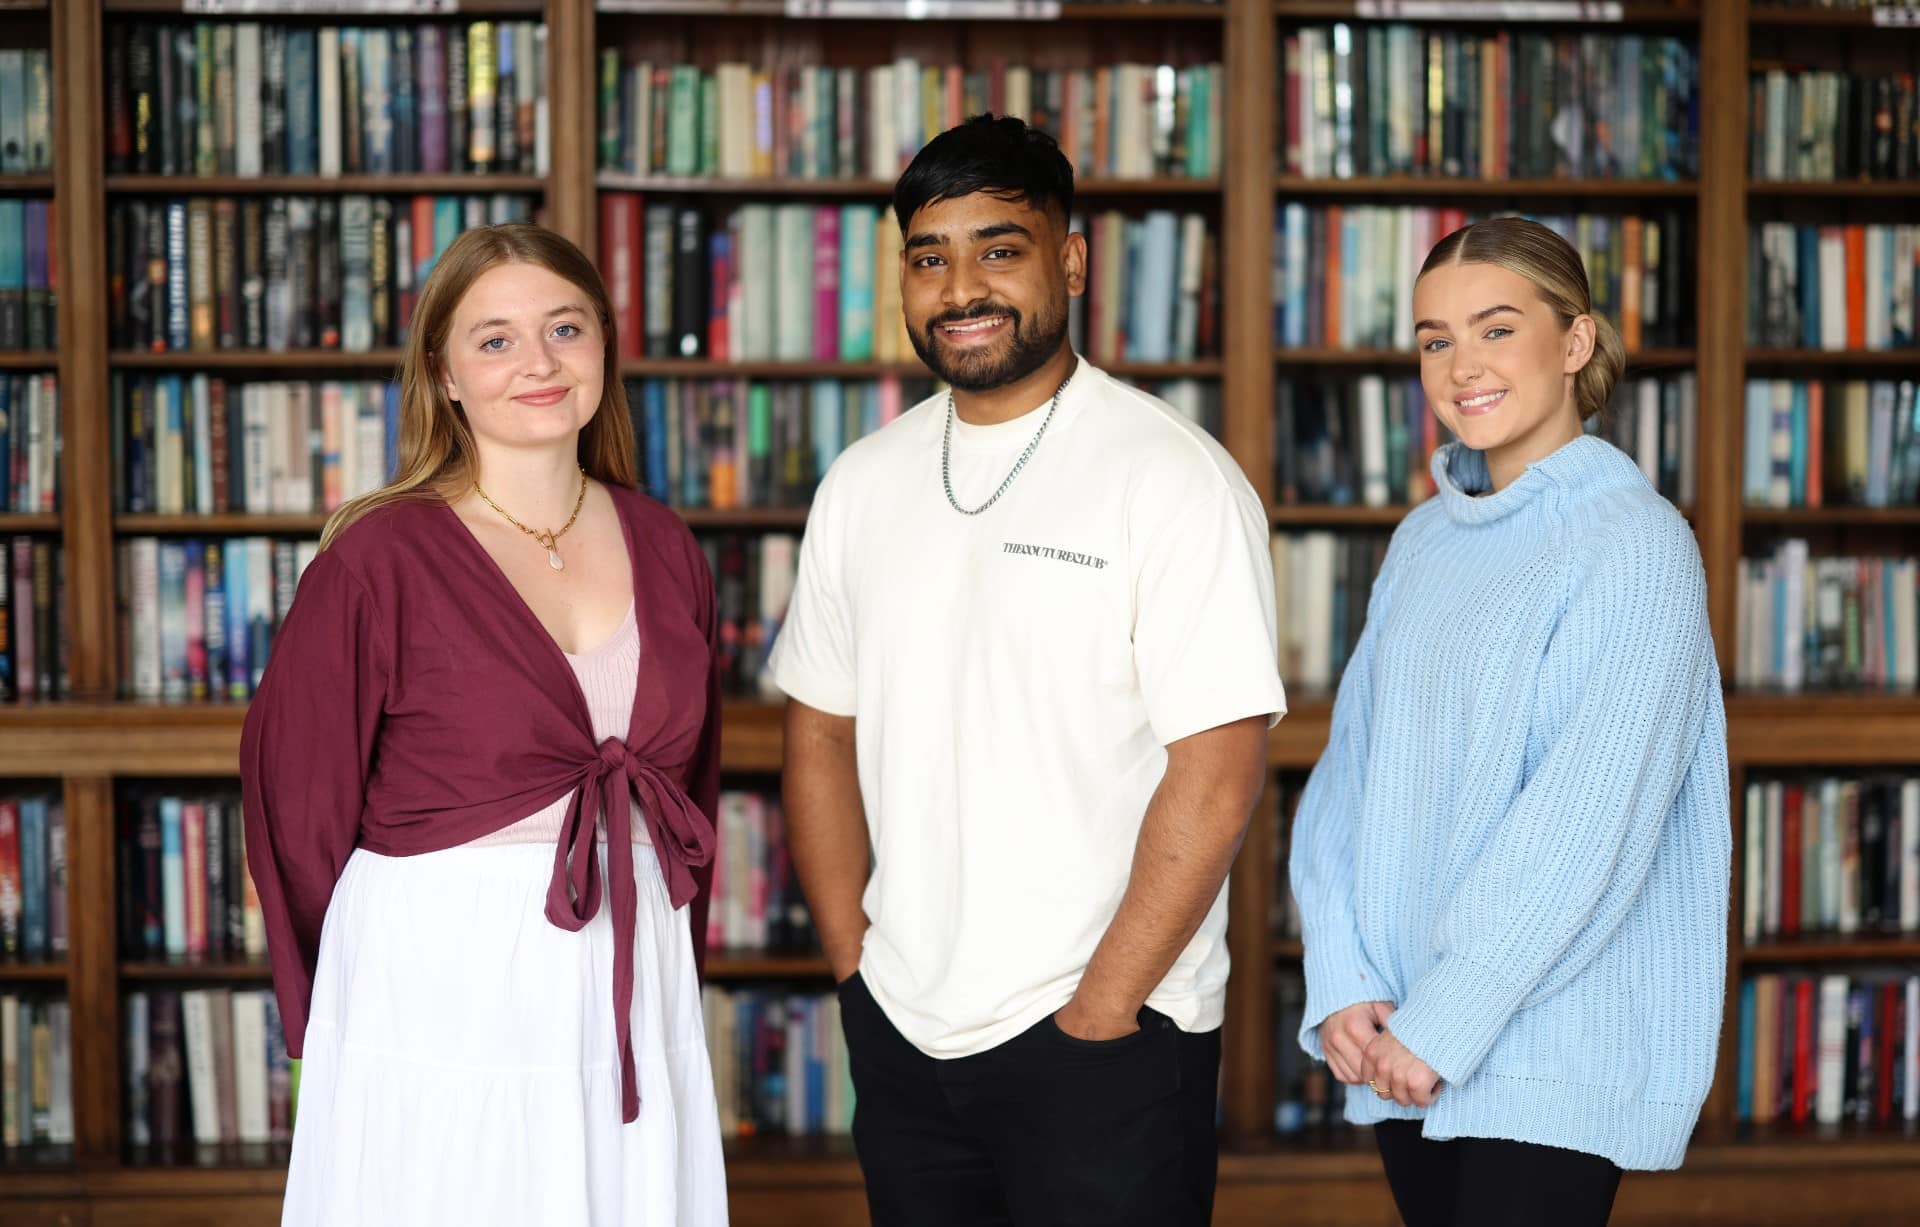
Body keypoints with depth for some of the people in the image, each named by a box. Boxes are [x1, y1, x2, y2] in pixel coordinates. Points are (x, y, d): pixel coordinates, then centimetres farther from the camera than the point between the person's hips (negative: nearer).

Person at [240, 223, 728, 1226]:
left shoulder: (665, 551, 6)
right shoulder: (379, 559, -9)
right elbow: (301, 799, -4)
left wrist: (675, 968, 11)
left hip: (633, 988, 4)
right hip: (440, 990, -4)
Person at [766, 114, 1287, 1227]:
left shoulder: (1176, 479, -10)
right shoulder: (863, 485, 7)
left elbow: (1217, 774, -14)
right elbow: (823, 729, 13)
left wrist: (1097, 1013, -14)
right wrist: (854, 963, 5)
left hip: (1103, 1048, -5)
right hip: (899, 1038, 5)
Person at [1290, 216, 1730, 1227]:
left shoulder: (1636, 545, -9)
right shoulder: (1422, 543, 12)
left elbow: (1588, 822, -16)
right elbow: (1347, 778, 9)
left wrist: (1443, 1021, -15)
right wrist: (1342, 988, -4)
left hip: (1551, 1059, -6)